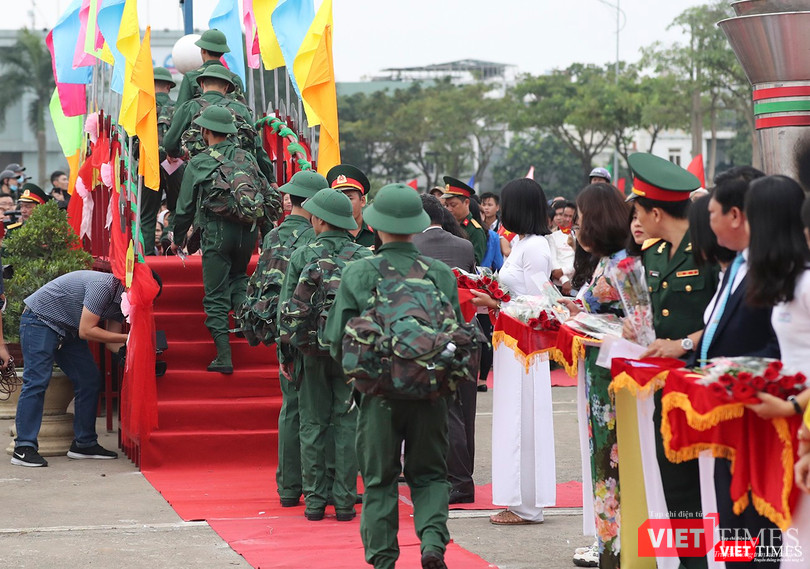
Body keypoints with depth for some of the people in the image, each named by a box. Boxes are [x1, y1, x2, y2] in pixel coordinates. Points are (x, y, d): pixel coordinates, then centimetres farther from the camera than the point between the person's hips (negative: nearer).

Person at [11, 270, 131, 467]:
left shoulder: (121, 301, 2)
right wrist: (126, 338, -26)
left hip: (68, 329, 10)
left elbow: (113, 343, 3)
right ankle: (23, 449, -19)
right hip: (40, 320, -10)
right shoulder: (103, 286, -28)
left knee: (90, 380, 4)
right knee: (37, 381, -17)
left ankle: (84, 443, 10)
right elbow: (86, 331, -28)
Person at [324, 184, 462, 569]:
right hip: (430, 392, 1)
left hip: (379, 392, -1)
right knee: (429, 474, 14)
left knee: (379, 480, 10)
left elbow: (338, 340, -4)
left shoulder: (356, 274, -6)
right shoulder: (441, 274, -2)